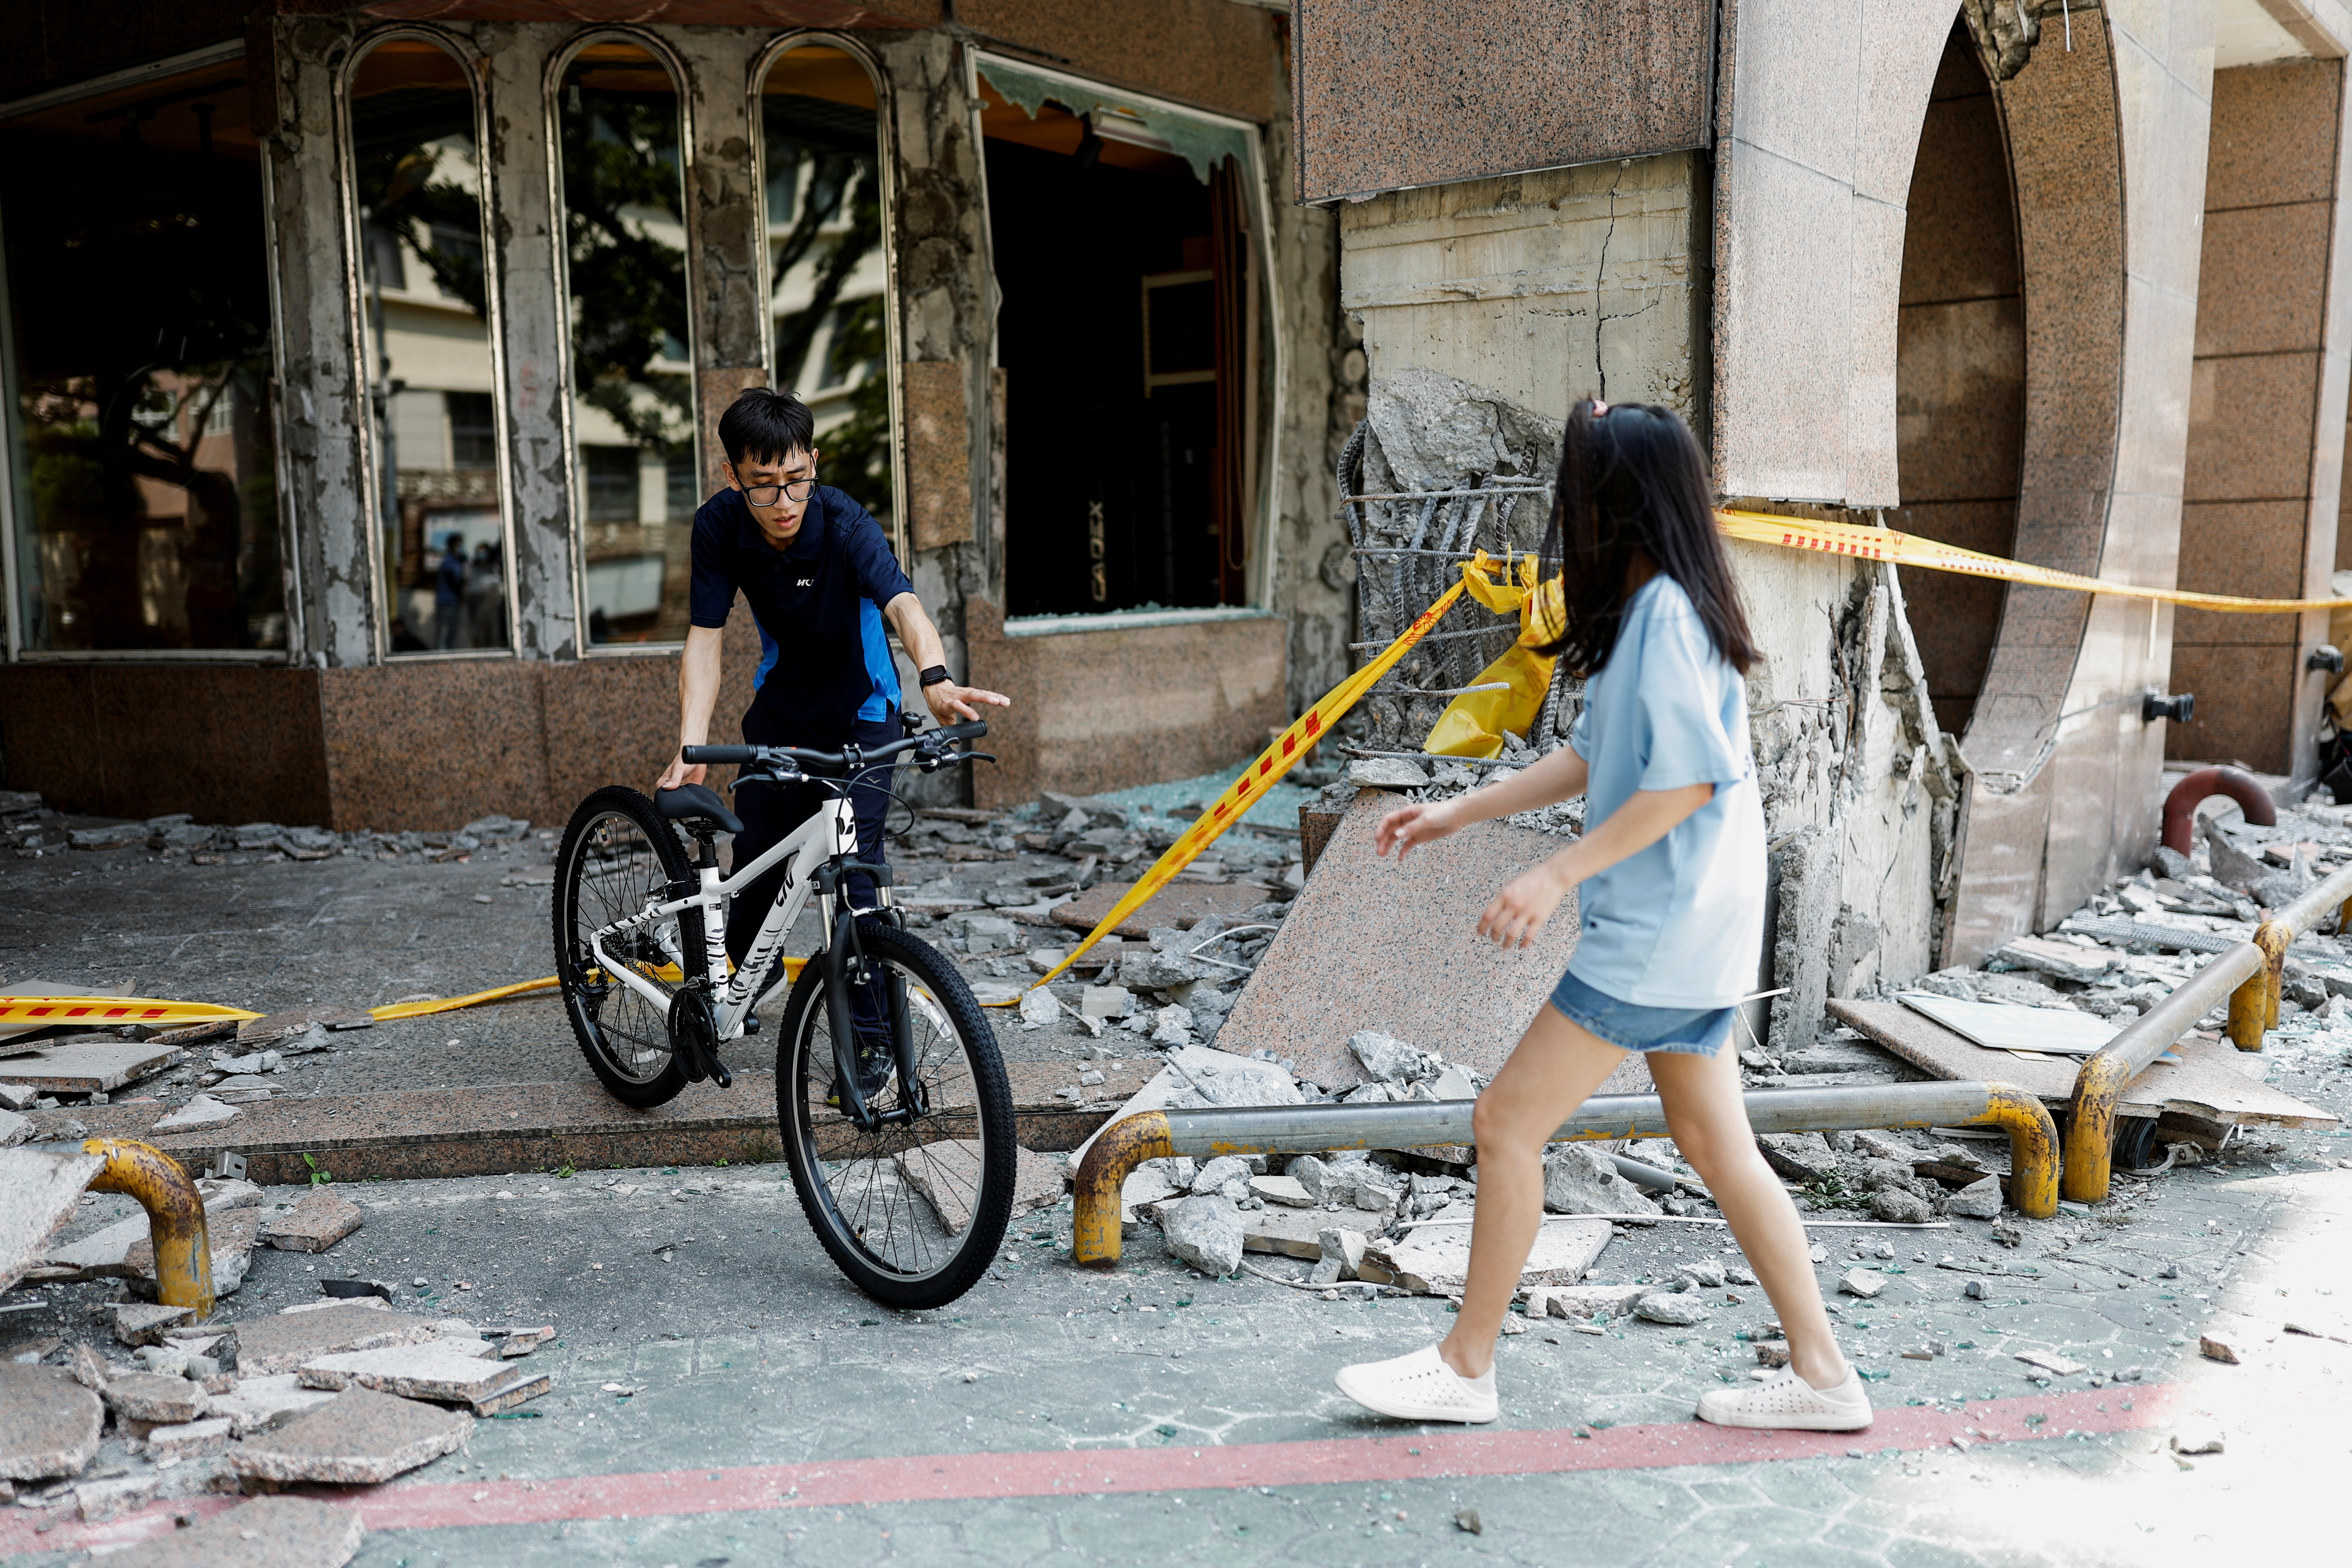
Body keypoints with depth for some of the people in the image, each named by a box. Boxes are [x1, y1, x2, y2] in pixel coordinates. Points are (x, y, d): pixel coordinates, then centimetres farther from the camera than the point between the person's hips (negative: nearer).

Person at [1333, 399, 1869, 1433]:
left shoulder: (1667, 612, -17)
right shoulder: (1651, 609, 13)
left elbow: (1686, 779, -23)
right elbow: (1594, 757, 18)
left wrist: (1558, 874, -22)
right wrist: (1458, 814, 17)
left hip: (1658, 932, -10)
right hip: (1682, 929, 10)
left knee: (1507, 1122, -2)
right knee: (1716, 1147, 14)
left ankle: (1463, 1367, 11)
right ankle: (1820, 1375, 22)